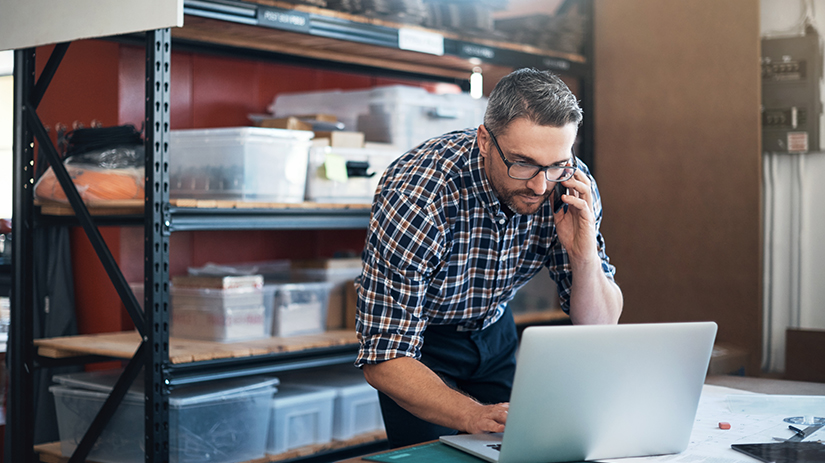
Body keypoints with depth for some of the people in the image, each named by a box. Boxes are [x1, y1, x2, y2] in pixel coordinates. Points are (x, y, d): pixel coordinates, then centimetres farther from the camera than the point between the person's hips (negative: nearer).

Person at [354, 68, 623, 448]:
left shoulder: (571, 186, -22)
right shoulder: (414, 198, -36)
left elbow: (599, 327, -14)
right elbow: (384, 359, -34)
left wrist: (584, 255, -33)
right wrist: (475, 416, -49)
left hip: (494, 330, 4)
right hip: (419, 341, -3)